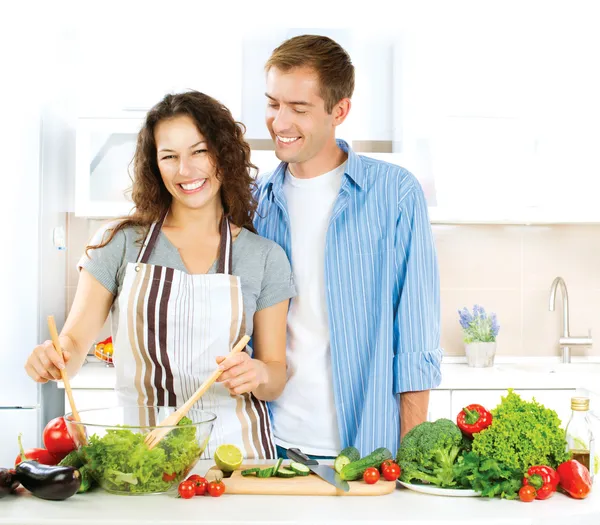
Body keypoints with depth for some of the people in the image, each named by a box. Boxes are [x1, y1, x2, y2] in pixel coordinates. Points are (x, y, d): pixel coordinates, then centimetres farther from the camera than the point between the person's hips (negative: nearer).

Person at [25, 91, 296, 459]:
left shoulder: (265, 258, 3)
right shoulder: (120, 243, 3)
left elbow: (276, 379, 6)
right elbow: (76, 338, 2)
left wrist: (258, 375, -15)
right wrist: (54, 358, -18)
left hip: (232, 445, 0)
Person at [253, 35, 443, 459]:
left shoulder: (394, 192, -6)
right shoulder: (255, 200, 3)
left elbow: (416, 339, -5)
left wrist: (411, 456, -8)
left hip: (369, 447, -2)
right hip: (273, 444, 3)